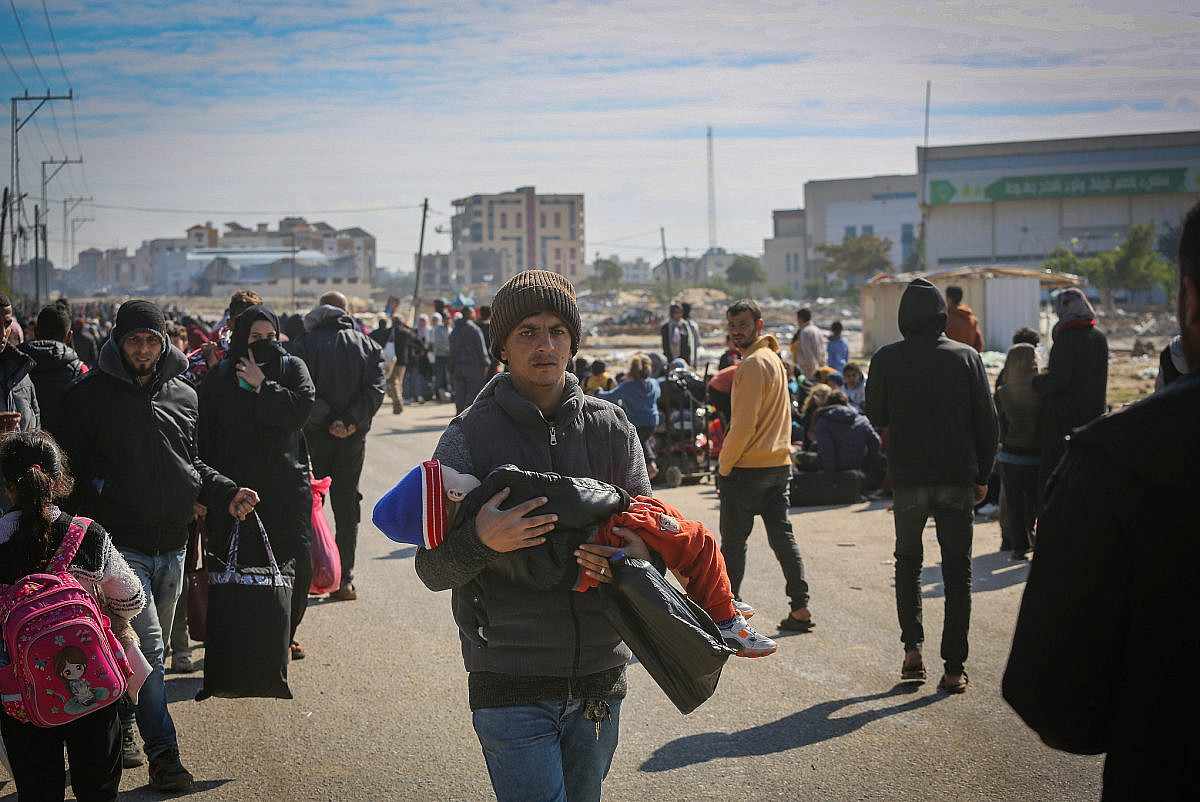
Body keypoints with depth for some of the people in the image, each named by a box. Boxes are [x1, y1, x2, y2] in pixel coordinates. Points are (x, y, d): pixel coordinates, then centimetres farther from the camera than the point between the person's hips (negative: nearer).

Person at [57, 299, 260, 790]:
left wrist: (226, 494, 2)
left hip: (172, 545, 5)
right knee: (147, 647, -13)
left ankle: (121, 726, 33)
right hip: (121, 543, -5)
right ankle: (162, 753, -7)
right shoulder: (88, 395, -4)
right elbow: (70, 469, -1)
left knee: (151, 646, 15)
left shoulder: (183, 396, 9)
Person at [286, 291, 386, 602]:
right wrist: (352, 421, -13)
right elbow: (376, 389, -7)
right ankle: (344, 579, 5)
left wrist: (327, 420, -14)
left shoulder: (303, 345, -5)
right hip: (354, 440, 2)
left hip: (314, 437, -2)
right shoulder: (367, 345, 4)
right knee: (347, 506, 8)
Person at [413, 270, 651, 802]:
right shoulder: (470, 435, -4)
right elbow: (431, 569, -5)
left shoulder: (610, 427, 6)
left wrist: (641, 556, -13)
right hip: (511, 686, -4)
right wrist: (480, 541, -27)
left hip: (598, 679, 4)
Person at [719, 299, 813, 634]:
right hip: (780, 464, 9)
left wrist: (724, 464, -11)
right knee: (782, 536, 9)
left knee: (733, 541, 0)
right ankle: (800, 608, 7)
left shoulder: (753, 363, -15)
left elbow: (744, 423, -19)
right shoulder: (774, 358, 15)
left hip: (748, 467, -9)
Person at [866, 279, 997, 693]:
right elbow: (987, 420, 0)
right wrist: (982, 475, 8)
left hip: (907, 477, 0)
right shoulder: (966, 356, -2)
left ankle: (912, 647, 8)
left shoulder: (886, 359, -4)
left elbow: (876, 417, 7)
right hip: (957, 477, 0)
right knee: (957, 569, 5)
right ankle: (954, 667, 2)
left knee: (908, 560, 20)